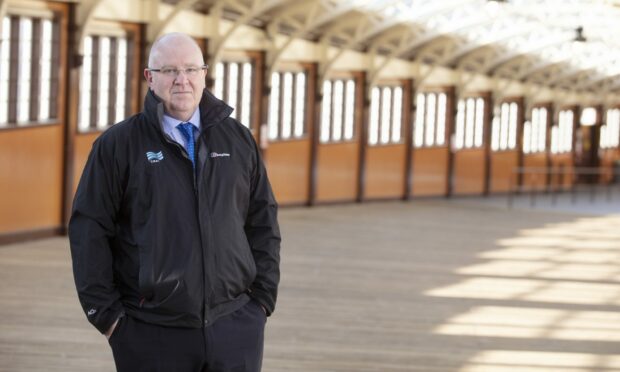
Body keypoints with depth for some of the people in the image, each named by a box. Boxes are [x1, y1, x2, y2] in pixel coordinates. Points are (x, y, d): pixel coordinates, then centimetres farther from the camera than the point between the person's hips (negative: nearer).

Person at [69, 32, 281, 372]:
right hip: (153, 332, -2)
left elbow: (263, 223, 13)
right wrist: (105, 312, -6)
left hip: (235, 323, 2)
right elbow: (89, 230, -1)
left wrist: (262, 297, 6)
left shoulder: (238, 139, 10)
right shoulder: (117, 144, 1)